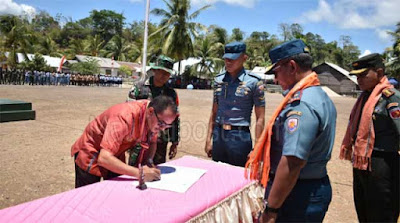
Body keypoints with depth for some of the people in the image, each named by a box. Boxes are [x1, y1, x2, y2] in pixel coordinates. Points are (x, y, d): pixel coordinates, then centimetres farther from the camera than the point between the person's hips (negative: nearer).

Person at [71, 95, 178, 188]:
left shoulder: (155, 120, -16)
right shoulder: (125, 117, -38)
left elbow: (152, 142, 3)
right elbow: (104, 158, -42)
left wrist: (148, 161, -17)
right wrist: (139, 173, -47)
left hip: (115, 157, 6)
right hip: (90, 154, -6)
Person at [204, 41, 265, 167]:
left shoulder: (254, 82, -7)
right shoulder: (219, 80, 6)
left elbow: (260, 118, -6)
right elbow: (214, 113, 12)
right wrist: (208, 140, 9)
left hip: (240, 137, -4)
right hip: (218, 136, 4)